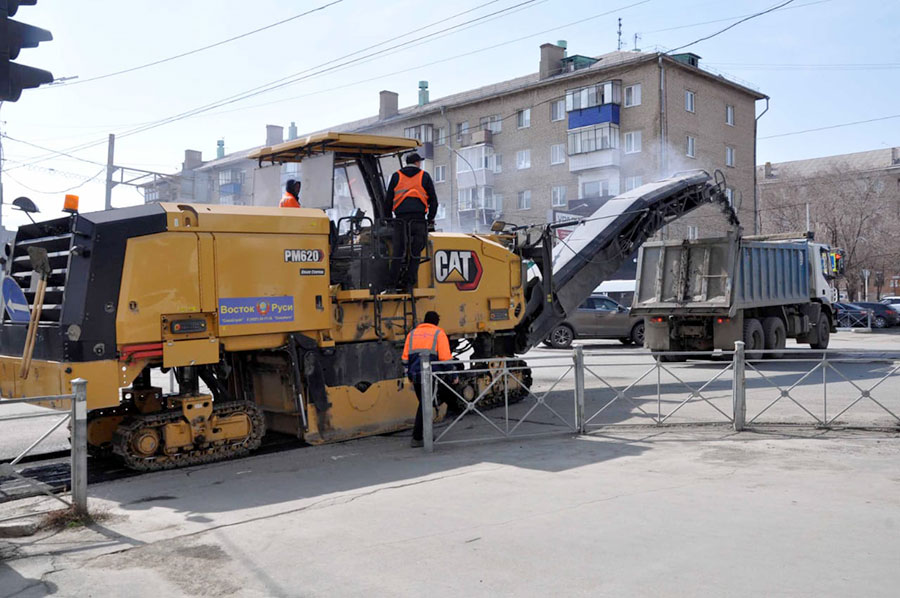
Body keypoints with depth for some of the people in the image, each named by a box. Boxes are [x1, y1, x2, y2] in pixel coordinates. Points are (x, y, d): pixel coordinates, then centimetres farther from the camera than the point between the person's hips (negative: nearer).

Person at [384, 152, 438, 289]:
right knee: (415, 252, 2)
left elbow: (389, 200, 13)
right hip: (419, 219, -1)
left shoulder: (396, 177, 13)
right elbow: (433, 200, 12)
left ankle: (394, 282, -1)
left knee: (398, 252, 2)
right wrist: (430, 220, 21)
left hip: (401, 219, 1)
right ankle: (409, 282, 0)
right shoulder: (425, 177, 11)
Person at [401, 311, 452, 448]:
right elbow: (445, 357, -5)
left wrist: (409, 374, 21)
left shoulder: (412, 333, 17)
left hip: (415, 374, 4)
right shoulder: (439, 333, 4)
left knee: (423, 404, 18)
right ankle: (416, 438, -3)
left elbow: (405, 357, 14)